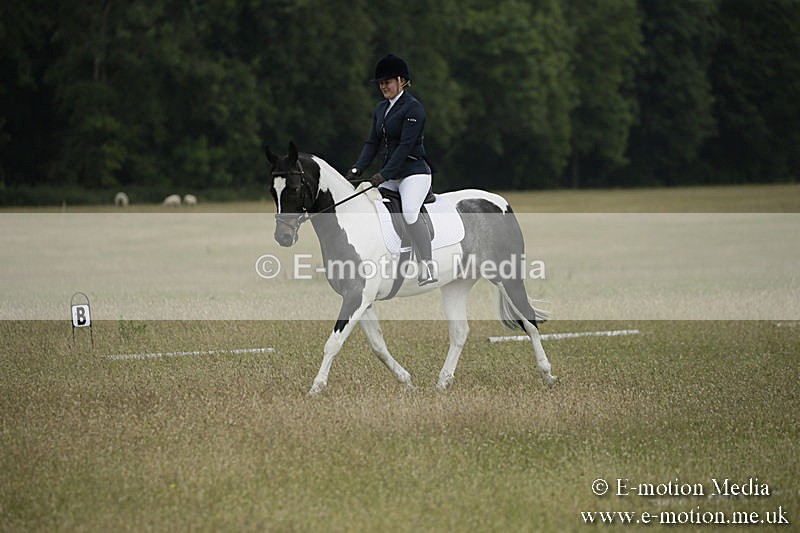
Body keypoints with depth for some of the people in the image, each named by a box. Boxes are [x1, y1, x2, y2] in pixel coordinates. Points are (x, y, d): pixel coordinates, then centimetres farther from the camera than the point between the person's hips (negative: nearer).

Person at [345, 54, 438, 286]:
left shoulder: (413, 108, -12)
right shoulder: (381, 109, 14)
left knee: (409, 211, -31)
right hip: (390, 176, 9)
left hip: (414, 173, -9)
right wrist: (357, 169, -4)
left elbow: (405, 145, -19)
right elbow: (373, 142, 12)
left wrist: (383, 175, -23)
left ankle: (429, 267, -35)